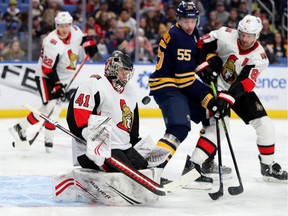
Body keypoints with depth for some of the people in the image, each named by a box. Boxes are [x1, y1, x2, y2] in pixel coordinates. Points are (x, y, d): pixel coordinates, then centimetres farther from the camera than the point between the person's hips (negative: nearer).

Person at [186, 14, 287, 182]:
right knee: (220, 125, -23)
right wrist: (204, 65, -20)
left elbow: (246, 82, -30)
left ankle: (268, 166, 15)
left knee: (264, 124, -3)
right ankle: (192, 165, -24)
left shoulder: (259, 57, -19)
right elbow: (202, 44, -8)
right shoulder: (226, 36, -21)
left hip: (241, 91, 3)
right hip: (218, 86, -3)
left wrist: (229, 97, -42)